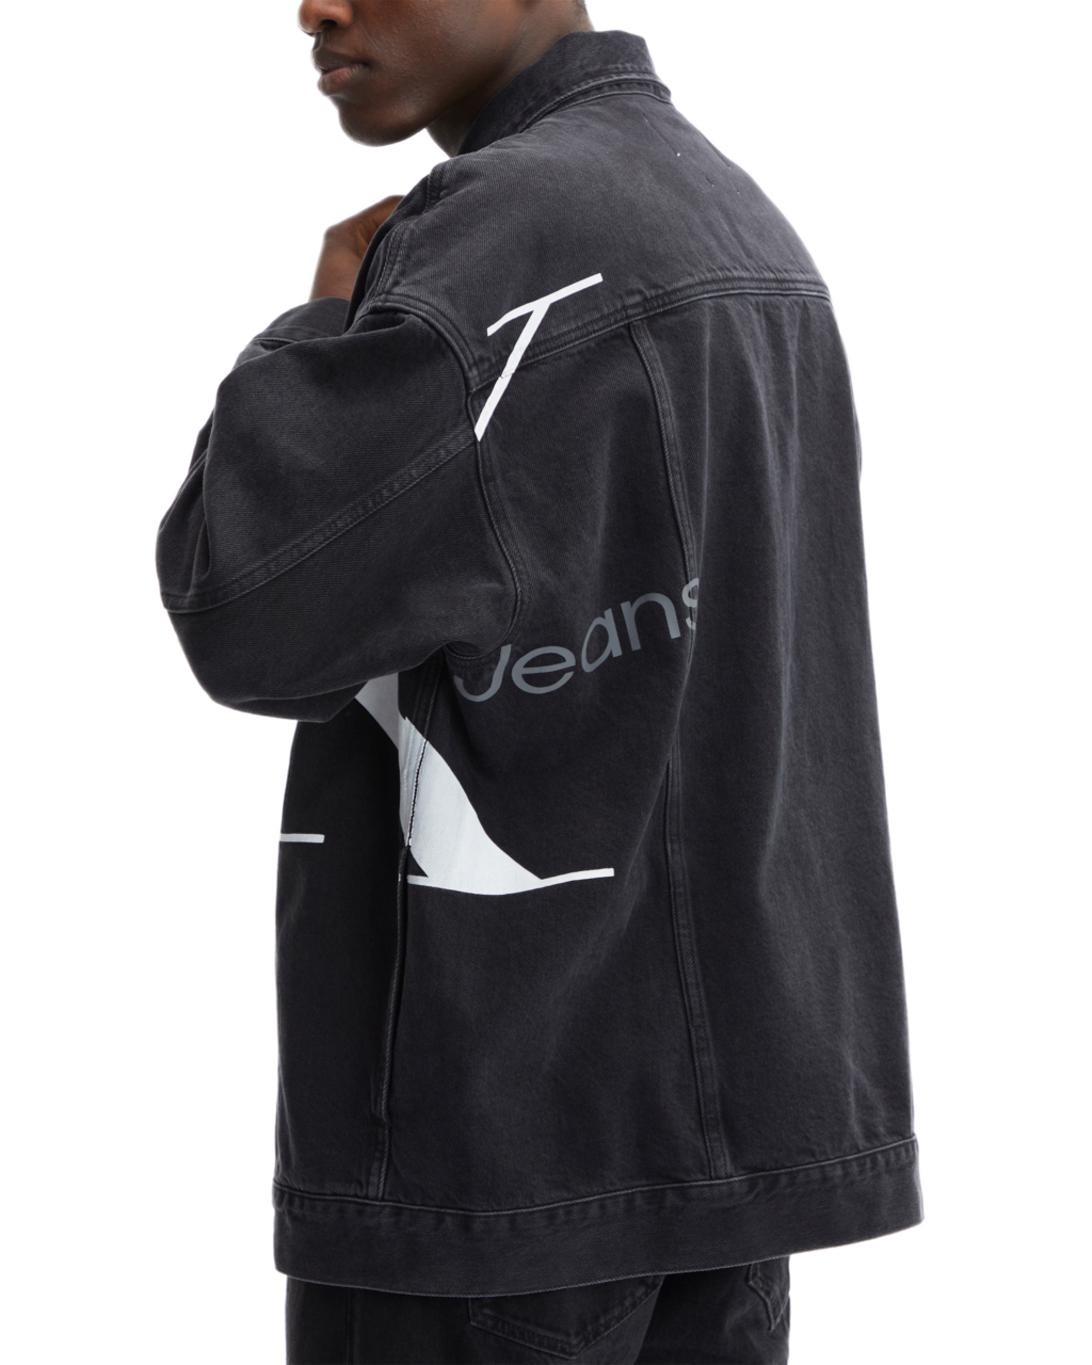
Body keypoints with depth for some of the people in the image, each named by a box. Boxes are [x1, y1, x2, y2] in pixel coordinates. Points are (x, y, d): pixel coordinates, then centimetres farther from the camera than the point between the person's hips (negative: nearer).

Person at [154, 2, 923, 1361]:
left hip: (512, 1103, -9)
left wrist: (328, 331, -1)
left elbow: (250, 610, -18)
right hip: (707, 1092, 9)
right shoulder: (733, 229, 15)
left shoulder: (510, 237, -16)